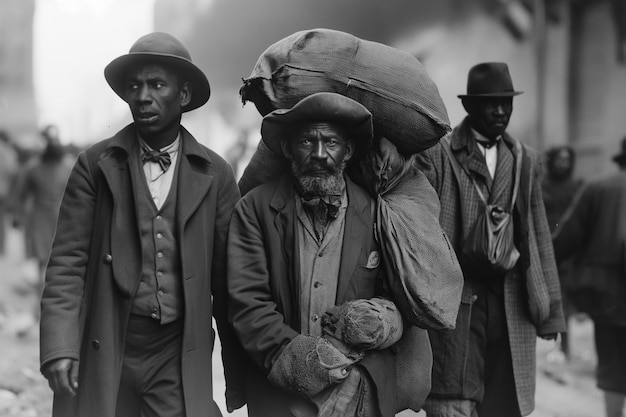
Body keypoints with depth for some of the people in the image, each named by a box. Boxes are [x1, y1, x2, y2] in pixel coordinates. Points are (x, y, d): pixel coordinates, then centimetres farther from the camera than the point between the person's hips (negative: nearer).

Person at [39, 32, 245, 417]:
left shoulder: (215, 174, 4)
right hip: (104, 353, 0)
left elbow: (227, 278, 4)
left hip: (181, 358, 0)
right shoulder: (96, 165, 2)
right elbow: (68, 262, -2)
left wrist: (238, 374, 5)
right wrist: (59, 348, -12)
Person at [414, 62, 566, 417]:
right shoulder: (435, 155, 0)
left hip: (513, 306, 4)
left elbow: (540, 238, 12)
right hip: (455, 301, -3)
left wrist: (550, 308, 9)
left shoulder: (527, 161, 13)